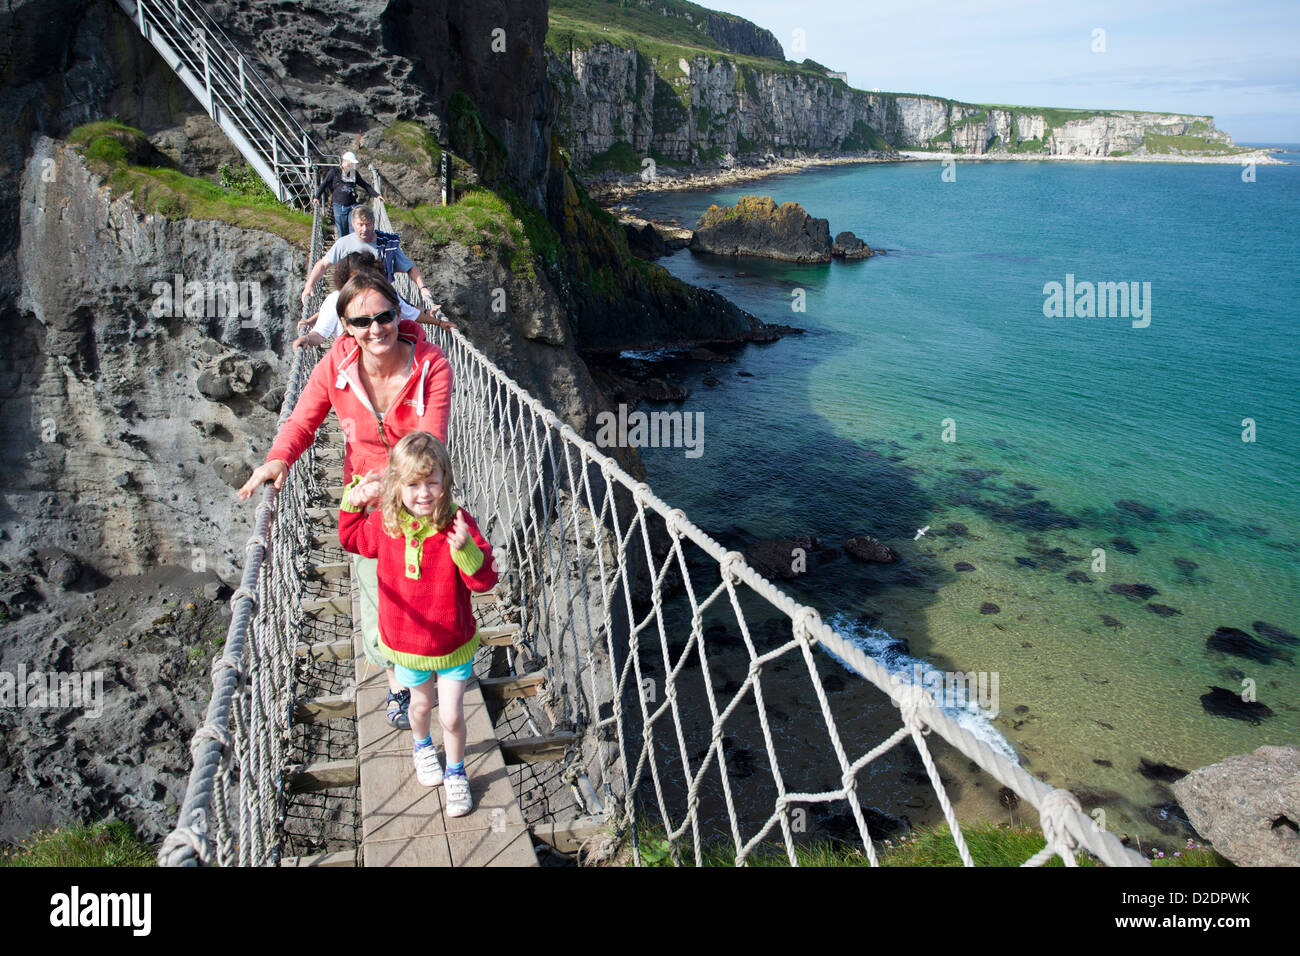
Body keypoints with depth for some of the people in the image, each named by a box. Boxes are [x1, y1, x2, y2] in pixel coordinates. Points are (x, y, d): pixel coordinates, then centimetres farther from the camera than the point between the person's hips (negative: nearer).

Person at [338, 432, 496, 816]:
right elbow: (351, 539, 10)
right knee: (421, 704, 26)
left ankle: (456, 772, 35)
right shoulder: (384, 523, -13)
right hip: (405, 640, 3)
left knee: (451, 716, 6)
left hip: (453, 642, -3)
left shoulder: (457, 524, -24)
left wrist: (465, 550, -46)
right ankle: (422, 745, 59)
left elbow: (484, 580, -28)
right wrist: (354, 501, -5)